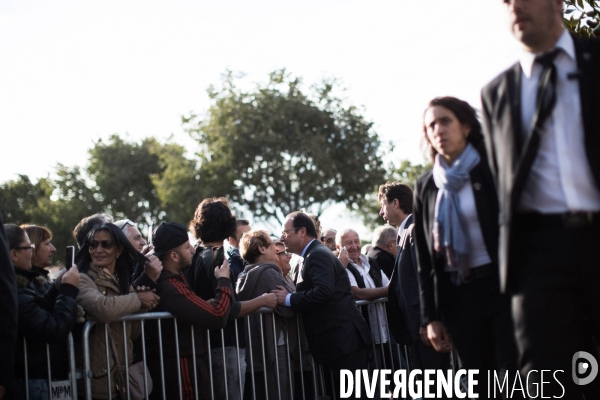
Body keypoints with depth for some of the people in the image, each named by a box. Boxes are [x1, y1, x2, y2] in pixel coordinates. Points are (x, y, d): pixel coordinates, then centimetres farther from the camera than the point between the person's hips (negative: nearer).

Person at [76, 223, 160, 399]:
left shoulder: (123, 281, 13)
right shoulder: (82, 280, -10)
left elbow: (132, 333, 13)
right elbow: (102, 308, -30)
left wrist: (143, 305, -4)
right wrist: (137, 299, -15)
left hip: (124, 371, 7)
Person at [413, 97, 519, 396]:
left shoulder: (492, 170, 0)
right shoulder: (426, 186, 11)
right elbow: (424, 257, 12)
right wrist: (431, 316, 7)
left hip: (501, 284, -4)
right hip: (457, 295, 4)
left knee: (515, 382, -11)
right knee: (481, 387, 6)